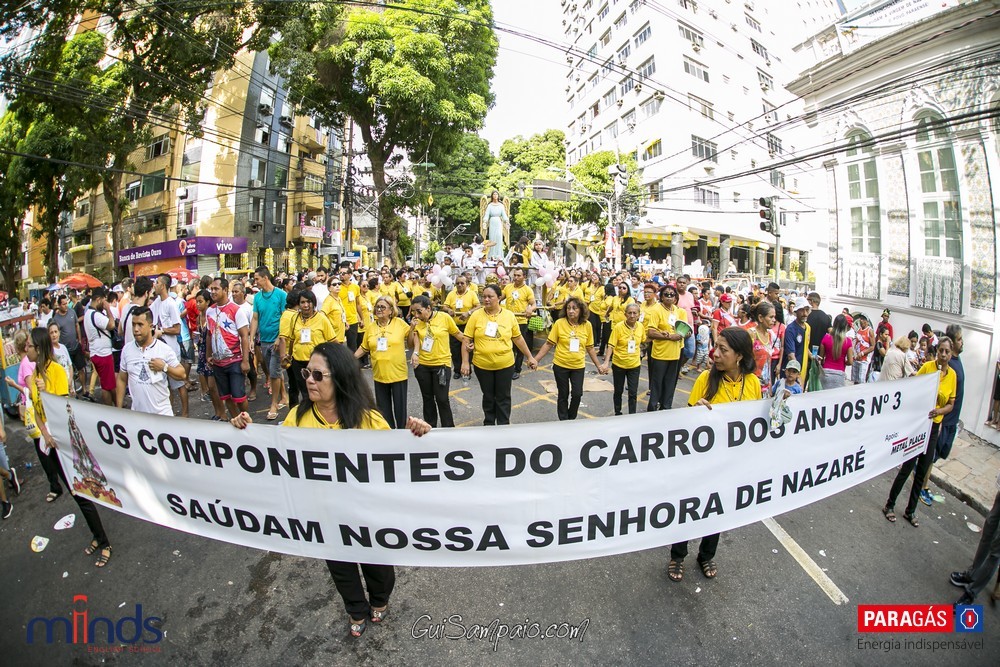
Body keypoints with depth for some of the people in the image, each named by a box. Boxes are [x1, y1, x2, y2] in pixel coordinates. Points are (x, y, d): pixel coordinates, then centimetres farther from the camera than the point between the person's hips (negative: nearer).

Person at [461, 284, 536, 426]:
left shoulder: (509, 315, -3)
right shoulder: (476, 315, -7)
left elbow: (518, 338, 6)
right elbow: (466, 340, -4)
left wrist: (530, 357, 8)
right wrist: (465, 362, -9)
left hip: (505, 365, 0)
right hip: (482, 365, 0)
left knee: (503, 398, 10)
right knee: (488, 397, 16)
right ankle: (488, 424, 34)